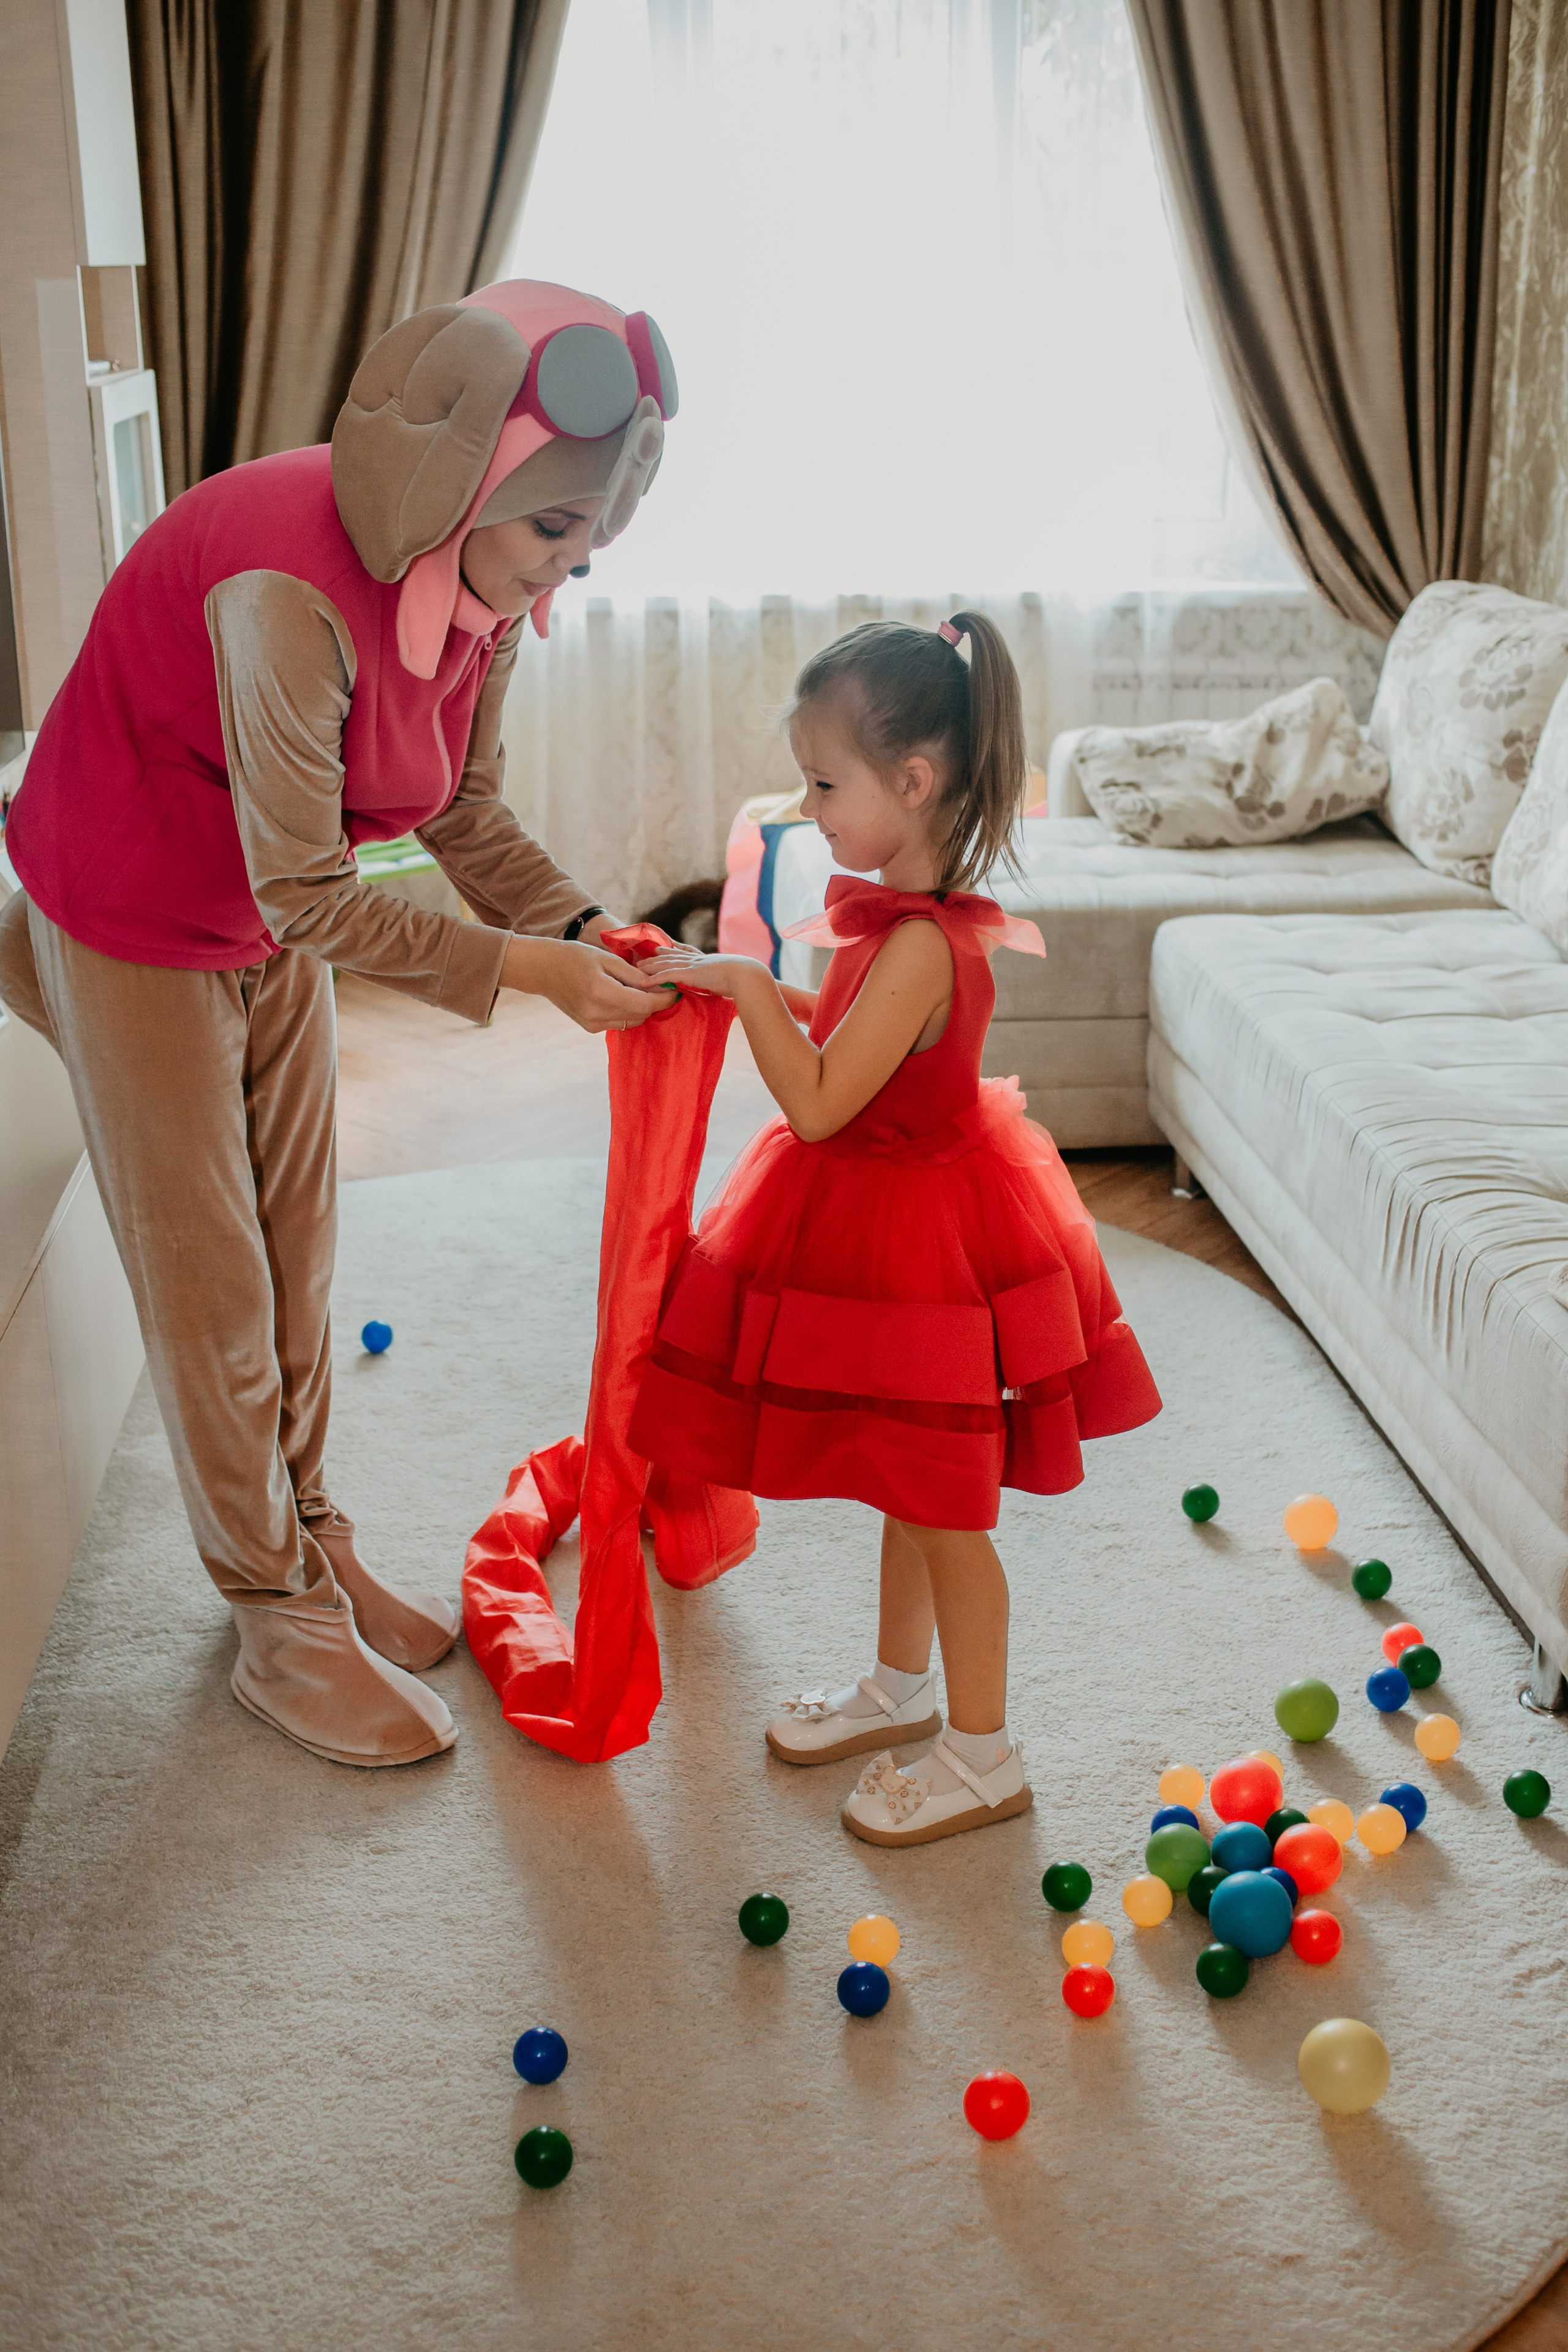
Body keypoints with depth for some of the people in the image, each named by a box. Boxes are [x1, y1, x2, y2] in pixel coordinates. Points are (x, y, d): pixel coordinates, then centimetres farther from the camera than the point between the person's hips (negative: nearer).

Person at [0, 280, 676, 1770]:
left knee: (292, 1246, 15)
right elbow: (306, 898, -32)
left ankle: (315, 1550, 32)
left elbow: (463, 812, -2)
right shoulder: (293, 589, -37)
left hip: (272, 915, 7)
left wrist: (585, 928, -17)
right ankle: (283, 1629, 17)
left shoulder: (482, 573, -13)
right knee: (207, 1283, 3)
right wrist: (526, 970, -31)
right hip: (131, 913, -7)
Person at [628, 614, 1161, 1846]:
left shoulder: (920, 946, -28)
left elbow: (818, 1102, -29)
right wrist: (733, 984, 8)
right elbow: (847, 1039, 15)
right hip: (893, 1233, 10)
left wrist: (748, 986, -22)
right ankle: (903, 1685, 42)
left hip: (916, 1247, -10)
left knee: (943, 1506, 5)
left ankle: (985, 1755, 20)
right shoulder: (911, 917, 2)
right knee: (912, 1488, 23)